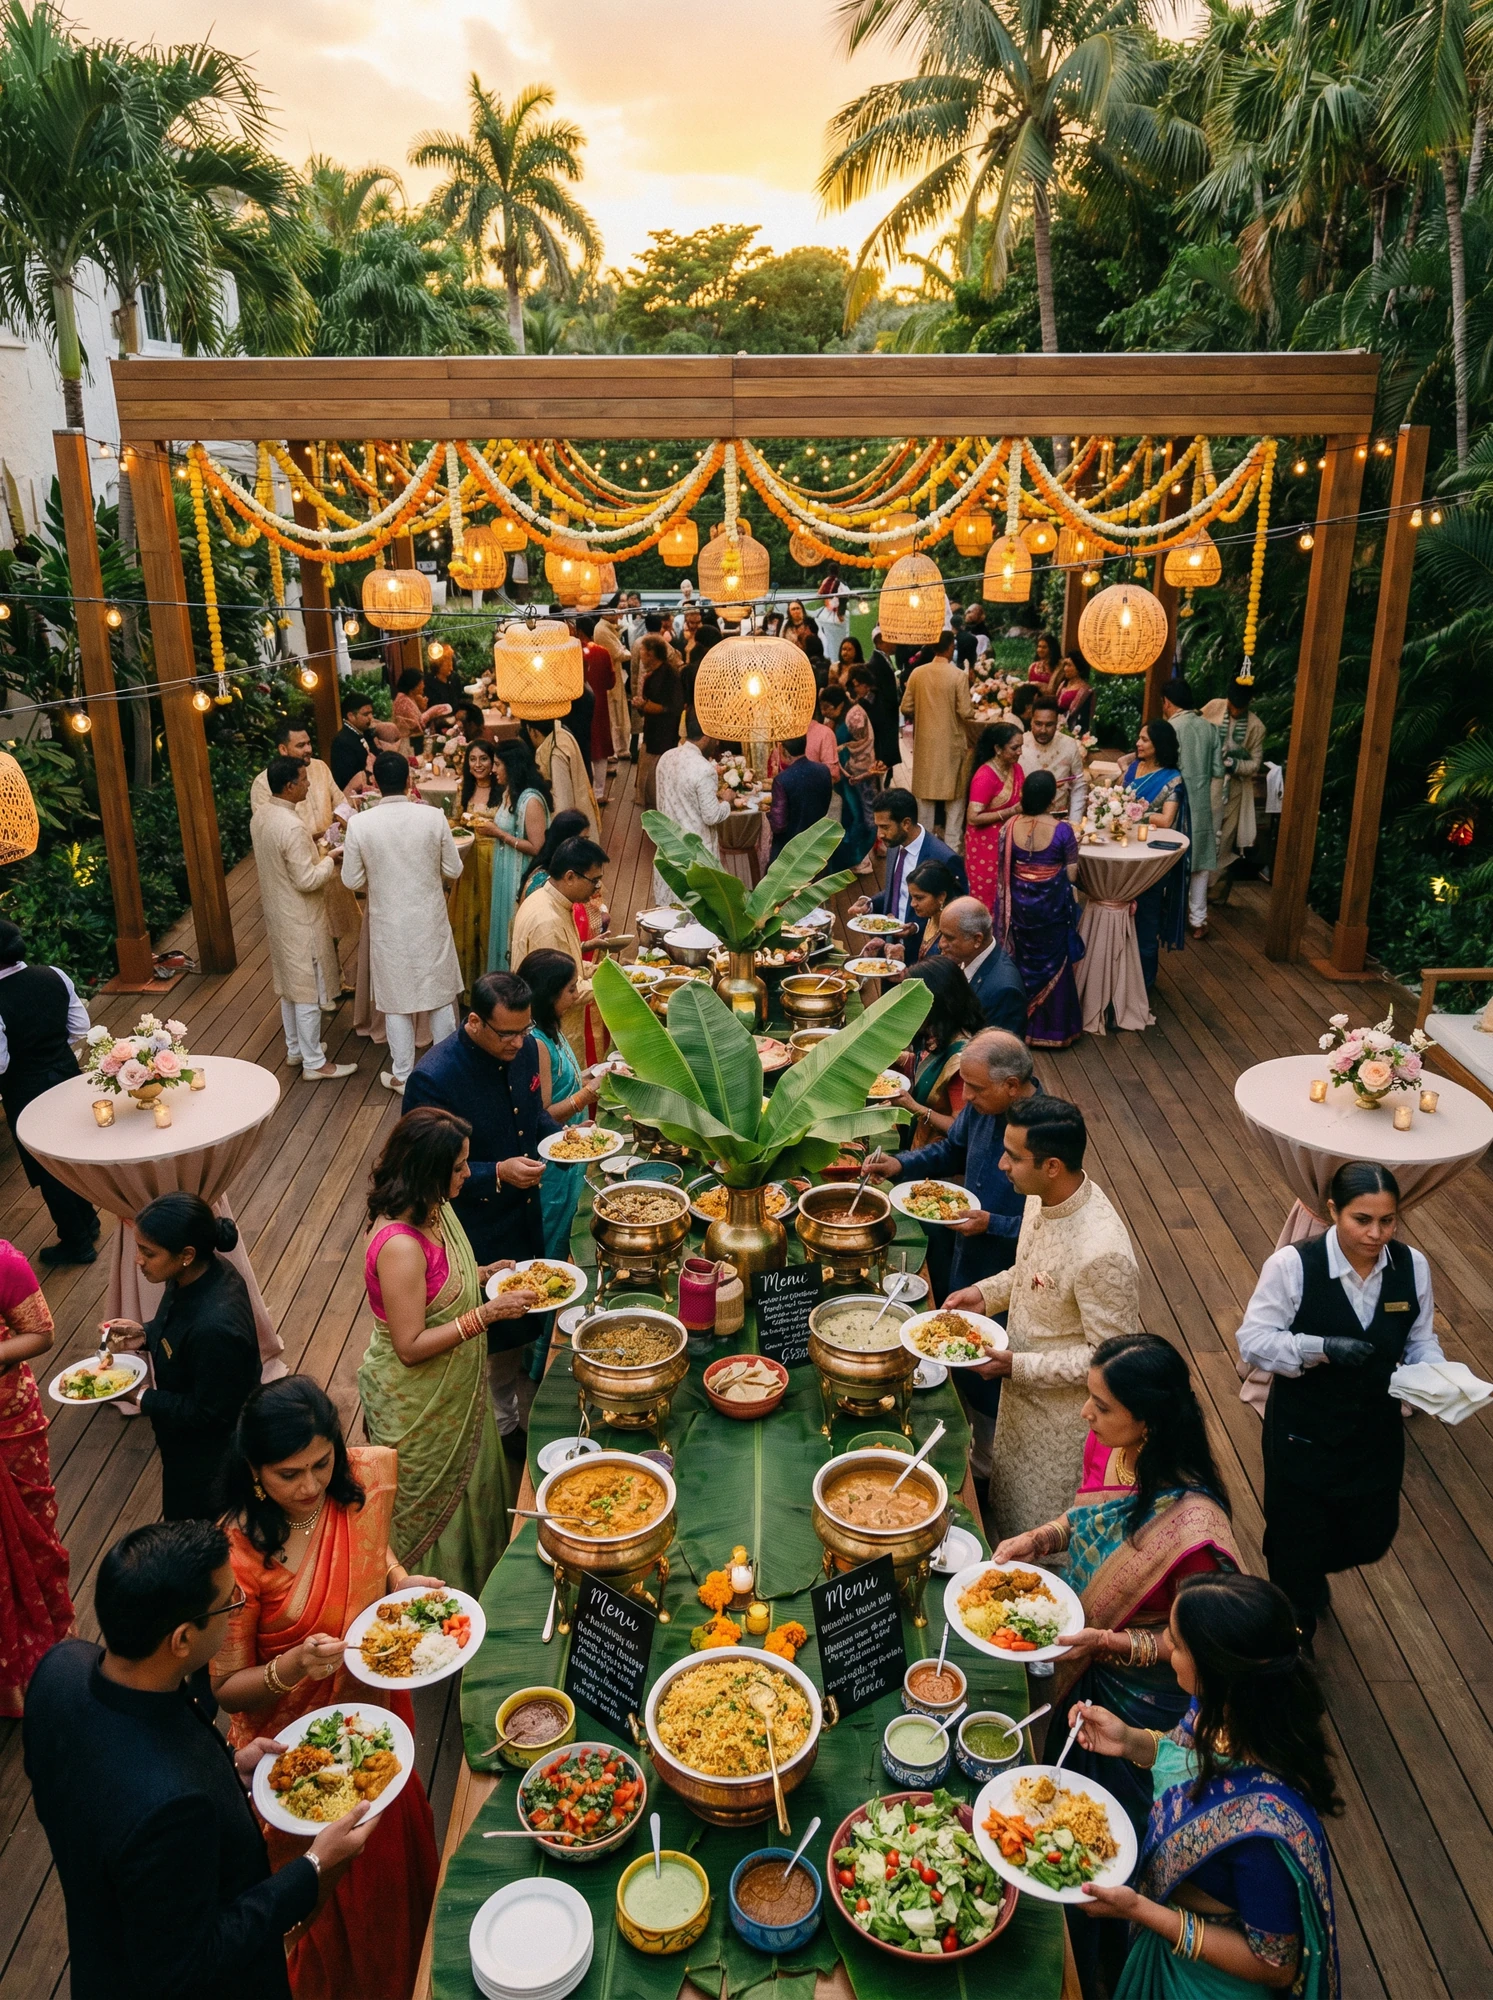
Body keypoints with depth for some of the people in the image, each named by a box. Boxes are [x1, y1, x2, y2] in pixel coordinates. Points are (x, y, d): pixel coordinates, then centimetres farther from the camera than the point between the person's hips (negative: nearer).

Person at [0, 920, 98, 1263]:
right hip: (66, 1074, 6)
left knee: (48, 1168, 11)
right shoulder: (54, 976, -11)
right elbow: (80, 1028, -1)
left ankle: (76, 1243, 24)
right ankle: (87, 1221, 41)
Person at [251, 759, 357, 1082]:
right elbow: (307, 880, -25)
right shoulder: (292, 827, -27)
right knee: (309, 991, 1)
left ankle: (295, 1048, 34)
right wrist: (330, 860, -10)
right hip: (300, 920, -9)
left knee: (290, 985, 21)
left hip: (276, 914, 9)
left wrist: (315, 854, 11)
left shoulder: (260, 817, 2)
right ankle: (314, 1063, 11)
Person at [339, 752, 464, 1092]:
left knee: (396, 1001, 12)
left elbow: (352, 880, -5)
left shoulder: (360, 824, -13)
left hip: (389, 925, -1)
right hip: (430, 920, 1)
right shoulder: (434, 817, -12)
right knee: (440, 995, 16)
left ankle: (403, 1075, 22)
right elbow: (453, 870, -4)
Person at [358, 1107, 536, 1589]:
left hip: (453, 1387, 8)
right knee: (431, 1506, 16)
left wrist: (484, 1274, -3)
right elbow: (410, 1346, -30)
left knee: (467, 1483, 27)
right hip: (416, 1401, -8)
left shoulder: (434, 1209, -6)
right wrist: (488, 1313, -32)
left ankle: (471, 1579, 49)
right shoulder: (399, 1245, -34)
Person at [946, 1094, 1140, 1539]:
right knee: (1008, 1507, 29)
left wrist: (1018, 1366, -27)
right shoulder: (1043, 1198, -9)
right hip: (1022, 1390, 8)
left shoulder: (1102, 1253, -36)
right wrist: (986, 1292, -4)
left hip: (1064, 1413, -8)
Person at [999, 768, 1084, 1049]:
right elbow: (1072, 875, -11)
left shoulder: (1010, 827, -10)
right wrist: (1073, 848, 6)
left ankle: (1021, 1022, 32)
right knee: (1052, 963, 15)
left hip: (1019, 904, 2)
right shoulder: (1063, 830, -18)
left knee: (1023, 961, 21)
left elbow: (1004, 871, -1)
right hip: (1052, 906, -2)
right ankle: (1053, 1027, 24)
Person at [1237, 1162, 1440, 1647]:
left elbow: (1420, 1341, 2)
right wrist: (1322, 1348, -33)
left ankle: (1313, 1572, 57)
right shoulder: (1292, 1265, -24)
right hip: (1301, 1433, -4)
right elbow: (1253, 1341, -19)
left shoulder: (1412, 1266, -10)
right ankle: (1295, 1626, 44)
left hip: (1376, 1431, 4)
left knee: (1369, 1538, 20)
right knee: (1298, 1535, 13)